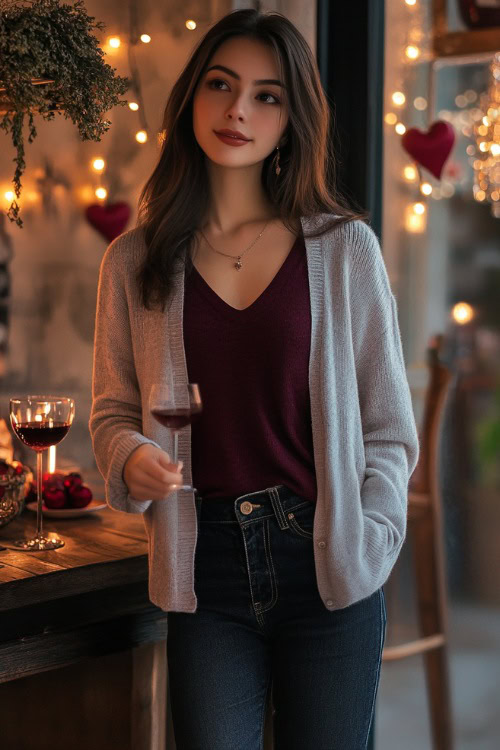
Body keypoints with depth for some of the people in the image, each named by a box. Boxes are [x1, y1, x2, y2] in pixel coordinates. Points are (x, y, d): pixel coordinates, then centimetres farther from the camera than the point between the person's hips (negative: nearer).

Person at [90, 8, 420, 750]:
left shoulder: (345, 248, 1)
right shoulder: (135, 259, 5)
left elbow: (386, 423, 4)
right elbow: (112, 409, 12)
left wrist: (364, 544, -5)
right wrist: (132, 458, -9)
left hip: (325, 570, -1)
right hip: (205, 573, 1)